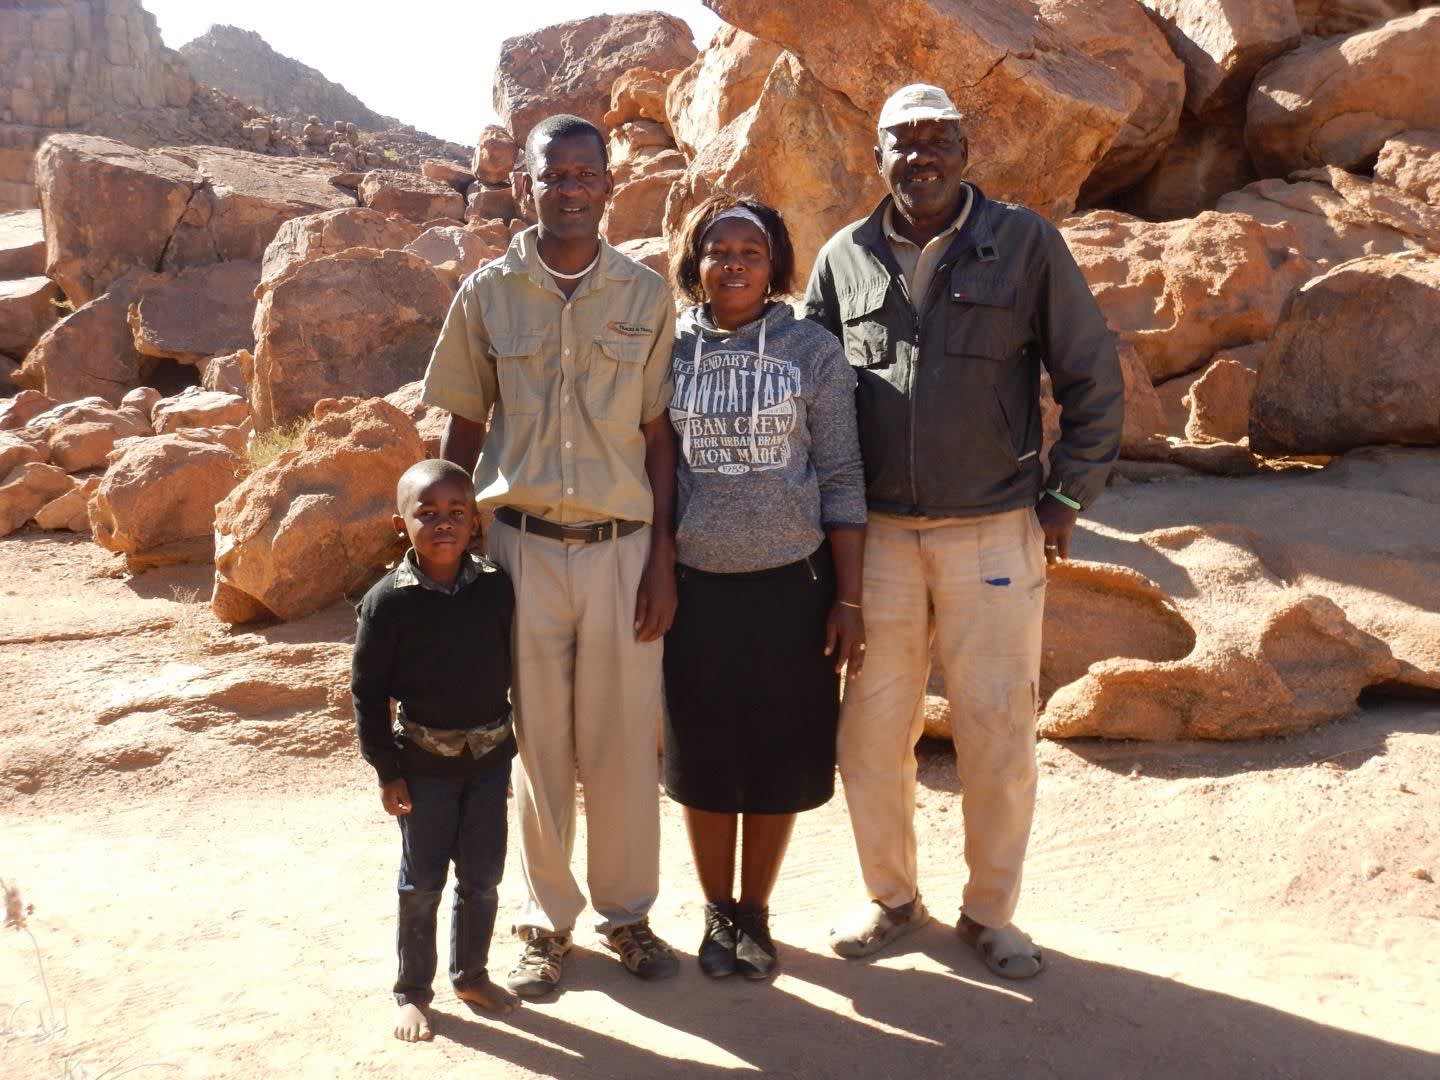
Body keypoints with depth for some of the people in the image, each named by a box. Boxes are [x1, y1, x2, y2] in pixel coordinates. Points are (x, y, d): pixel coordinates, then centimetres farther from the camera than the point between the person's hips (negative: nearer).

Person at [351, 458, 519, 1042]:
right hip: (423, 762, -3)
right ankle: (412, 991, 25)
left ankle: (471, 974, 32)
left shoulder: (497, 587, -5)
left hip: (490, 755, 3)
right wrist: (387, 770, -8)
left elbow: (518, 665, 6)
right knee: (422, 880, 8)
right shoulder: (388, 601, -13)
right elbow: (367, 690, -7)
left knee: (483, 876, 12)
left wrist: (515, 738, 7)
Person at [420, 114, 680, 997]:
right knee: (537, 744, 9)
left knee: (624, 743, 7)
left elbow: (660, 433, 3)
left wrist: (663, 558, -2)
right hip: (522, 547, 0)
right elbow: (463, 429, 7)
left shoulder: (647, 296, 2)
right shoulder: (487, 294, 2)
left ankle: (627, 911, 27)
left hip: (621, 547, 0)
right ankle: (548, 923, 26)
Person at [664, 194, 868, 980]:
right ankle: (717, 915, 29)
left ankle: (755, 914, 29)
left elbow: (841, 482, -1)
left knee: (778, 761, 9)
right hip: (695, 588, 1)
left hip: (790, 587, -1)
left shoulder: (812, 351, -1)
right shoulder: (667, 349, 2)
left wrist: (849, 600, -4)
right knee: (702, 760, 10)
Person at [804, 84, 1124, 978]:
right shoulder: (844, 259, 6)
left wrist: (1067, 497, -2)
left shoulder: (1025, 243, -1)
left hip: (995, 535, -2)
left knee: (999, 735, 4)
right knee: (872, 731, 8)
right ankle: (891, 898, 29)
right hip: (875, 536, 2)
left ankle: (991, 912, 25)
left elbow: (1093, 378, 2)